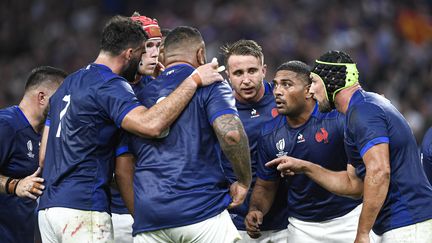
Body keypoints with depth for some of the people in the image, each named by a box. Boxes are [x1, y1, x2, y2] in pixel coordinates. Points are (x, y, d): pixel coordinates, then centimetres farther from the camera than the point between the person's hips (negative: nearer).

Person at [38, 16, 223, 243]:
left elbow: (44, 156, 22)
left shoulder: (68, 83, 20)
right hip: (82, 209, -9)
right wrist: (194, 80, -22)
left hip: (48, 207, 9)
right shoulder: (110, 85, -9)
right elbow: (151, 124, -27)